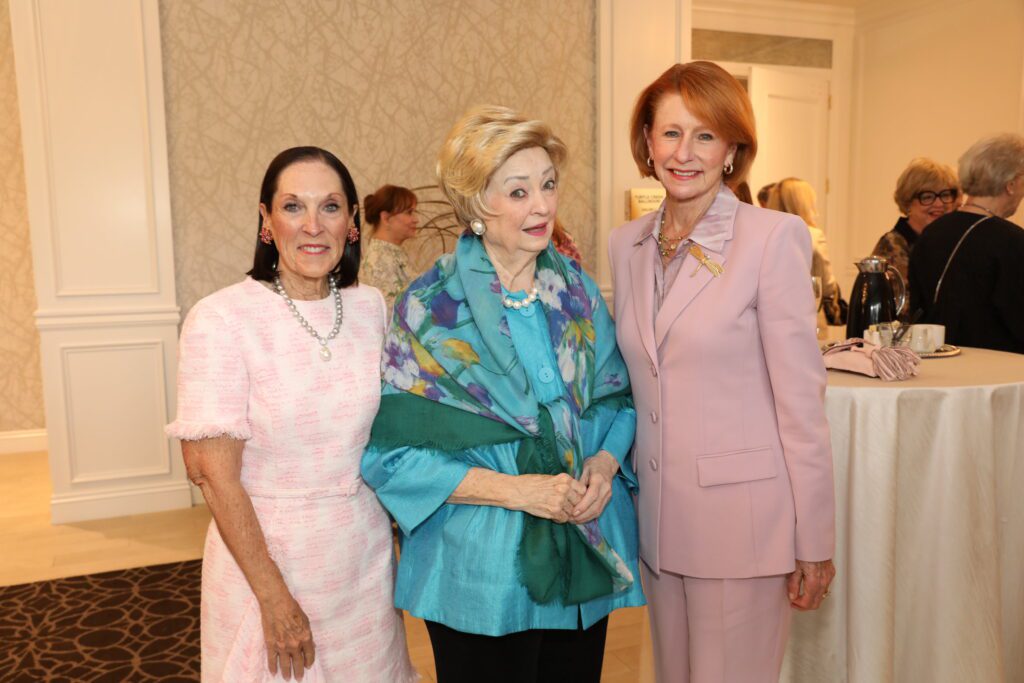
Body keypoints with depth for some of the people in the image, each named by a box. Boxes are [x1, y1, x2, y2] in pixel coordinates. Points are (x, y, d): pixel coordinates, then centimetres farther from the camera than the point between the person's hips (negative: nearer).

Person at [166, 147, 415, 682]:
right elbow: (214, 472, -15)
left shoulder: (371, 307, -2)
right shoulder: (219, 319, -16)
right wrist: (273, 596, -14)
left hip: (365, 553, 4)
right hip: (262, 552, -4)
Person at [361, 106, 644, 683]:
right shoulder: (430, 308, -12)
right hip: (481, 568, -4)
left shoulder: (577, 289, 1)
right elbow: (393, 450, -13)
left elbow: (618, 397, 9)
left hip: (587, 557, 5)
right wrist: (516, 490, -20)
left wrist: (604, 462, -11)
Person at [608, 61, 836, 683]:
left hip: (743, 518, -5)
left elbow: (801, 398, -12)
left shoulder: (773, 237, -11)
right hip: (659, 516, 5)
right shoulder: (627, 244, 6)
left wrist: (815, 543, -9)